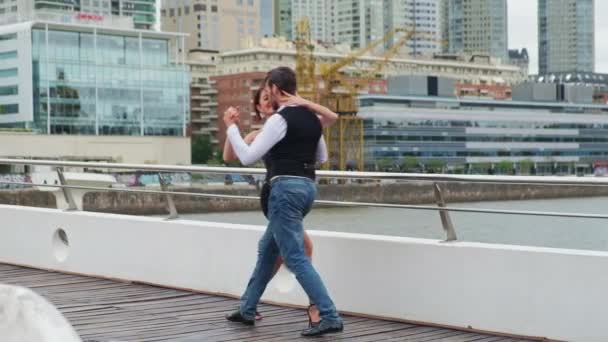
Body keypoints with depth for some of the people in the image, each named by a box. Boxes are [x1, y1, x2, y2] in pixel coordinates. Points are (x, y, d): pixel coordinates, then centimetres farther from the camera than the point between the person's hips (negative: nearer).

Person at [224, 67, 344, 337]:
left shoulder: (279, 120, -13)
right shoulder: (311, 118, 14)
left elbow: (248, 157, -13)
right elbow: (322, 157, 26)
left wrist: (231, 127, -2)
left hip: (286, 188, -9)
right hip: (307, 186, 9)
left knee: (295, 257, -8)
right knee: (267, 248, 20)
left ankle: (330, 317, -14)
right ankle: (247, 310, 30)